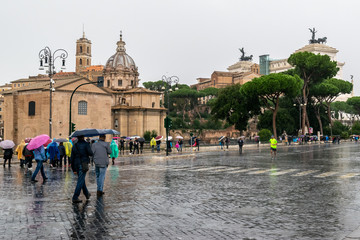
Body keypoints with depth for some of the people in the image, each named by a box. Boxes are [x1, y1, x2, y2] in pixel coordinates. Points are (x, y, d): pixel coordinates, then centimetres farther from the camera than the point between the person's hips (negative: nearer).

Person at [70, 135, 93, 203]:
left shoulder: (74, 145, 10)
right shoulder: (86, 144, -6)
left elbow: (72, 158, 10)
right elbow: (90, 153, -14)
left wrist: (73, 168, 15)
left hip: (76, 164, 6)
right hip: (83, 164, -6)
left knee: (82, 180, 19)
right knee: (80, 181, -4)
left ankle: (87, 194, 33)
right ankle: (75, 198, -9)